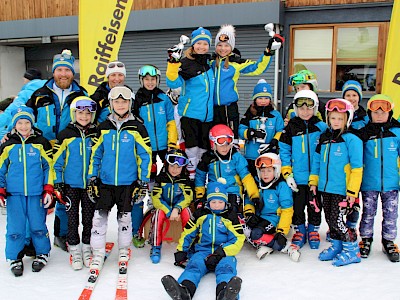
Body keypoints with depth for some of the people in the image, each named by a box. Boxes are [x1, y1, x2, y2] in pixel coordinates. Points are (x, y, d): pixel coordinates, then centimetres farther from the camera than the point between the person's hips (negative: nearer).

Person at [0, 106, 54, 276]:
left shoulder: (41, 143, 2)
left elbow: (49, 167, 3)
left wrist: (48, 190, -1)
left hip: (36, 193, -1)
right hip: (14, 194, 1)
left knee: (38, 226, 6)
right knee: (15, 228, 3)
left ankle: (42, 253, 27)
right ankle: (15, 258, 21)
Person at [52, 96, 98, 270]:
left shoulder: (96, 135, 2)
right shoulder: (65, 135, -3)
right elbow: (57, 160, 0)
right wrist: (58, 184, -3)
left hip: (91, 184, 1)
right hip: (71, 184, -1)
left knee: (89, 218, 9)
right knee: (72, 218, 6)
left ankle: (87, 247, 24)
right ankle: (74, 250, 19)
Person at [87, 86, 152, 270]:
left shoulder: (137, 127, -3)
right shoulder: (103, 127, 4)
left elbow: (145, 155, -2)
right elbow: (95, 154, 10)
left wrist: (143, 182, -4)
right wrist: (91, 179, 7)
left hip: (128, 182, -2)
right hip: (105, 181, 2)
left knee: (125, 217, 9)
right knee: (99, 216, -1)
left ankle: (124, 250, 28)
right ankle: (98, 253, 13)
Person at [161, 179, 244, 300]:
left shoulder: (230, 216, 9)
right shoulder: (200, 214, 16)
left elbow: (238, 240, 1)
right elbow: (188, 233, 22)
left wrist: (222, 252, -15)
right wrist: (181, 251, 9)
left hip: (224, 253, -1)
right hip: (203, 251, 2)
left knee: (226, 266, -36)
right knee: (194, 264, -31)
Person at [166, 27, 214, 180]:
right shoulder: (185, 64, -6)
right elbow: (173, 83, -20)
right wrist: (173, 63, -30)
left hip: (208, 114, 5)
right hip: (190, 113, -5)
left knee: (204, 147, 11)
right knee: (192, 147, -3)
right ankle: (191, 175, 9)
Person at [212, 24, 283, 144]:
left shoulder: (236, 62, -2)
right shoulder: (211, 61, 9)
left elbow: (257, 67, -5)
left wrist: (268, 52, -14)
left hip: (229, 106, -3)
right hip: (212, 106, 3)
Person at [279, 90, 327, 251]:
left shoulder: (322, 127, 0)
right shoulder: (290, 128, 1)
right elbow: (284, 151, 2)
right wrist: (287, 174, -4)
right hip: (297, 178, 0)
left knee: (315, 206, 11)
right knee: (297, 206, 10)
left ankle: (313, 231, 29)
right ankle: (299, 231, 27)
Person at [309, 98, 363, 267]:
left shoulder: (351, 139, -10)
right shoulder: (324, 138, 10)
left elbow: (357, 168, -12)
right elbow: (317, 161, 17)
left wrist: (352, 191, -14)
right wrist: (313, 181, 13)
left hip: (342, 190, -7)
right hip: (325, 188, 7)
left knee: (336, 220, -6)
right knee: (330, 219, 14)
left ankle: (352, 250, 11)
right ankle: (337, 246, 31)